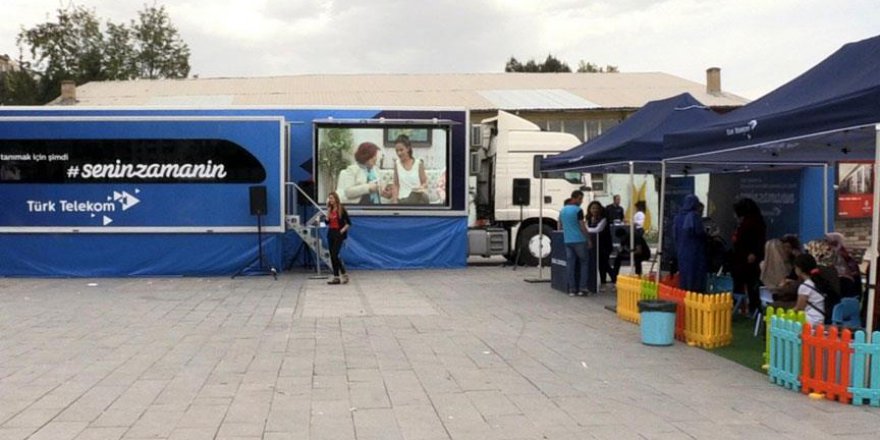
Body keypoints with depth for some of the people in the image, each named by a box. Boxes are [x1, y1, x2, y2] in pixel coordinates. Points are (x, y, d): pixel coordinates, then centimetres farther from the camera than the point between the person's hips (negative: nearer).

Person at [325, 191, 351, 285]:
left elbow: (349, 223, -6)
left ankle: (344, 274, -2)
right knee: (332, 256, 5)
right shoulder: (330, 209, 11)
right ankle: (336, 277, 10)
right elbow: (327, 222, 4)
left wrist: (343, 230, -12)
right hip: (331, 233, 7)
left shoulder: (341, 209, -7)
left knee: (334, 255, -14)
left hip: (339, 234, -7)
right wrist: (328, 211, -4)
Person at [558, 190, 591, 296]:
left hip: (567, 240, 6)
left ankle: (572, 289, 5)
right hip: (579, 240, -6)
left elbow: (560, 226, 22)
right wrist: (588, 239, -4)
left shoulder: (562, 210, 12)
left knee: (570, 264, 5)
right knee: (583, 263, 5)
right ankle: (582, 288, 1)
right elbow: (582, 227, -11)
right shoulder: (578, 210, -10)